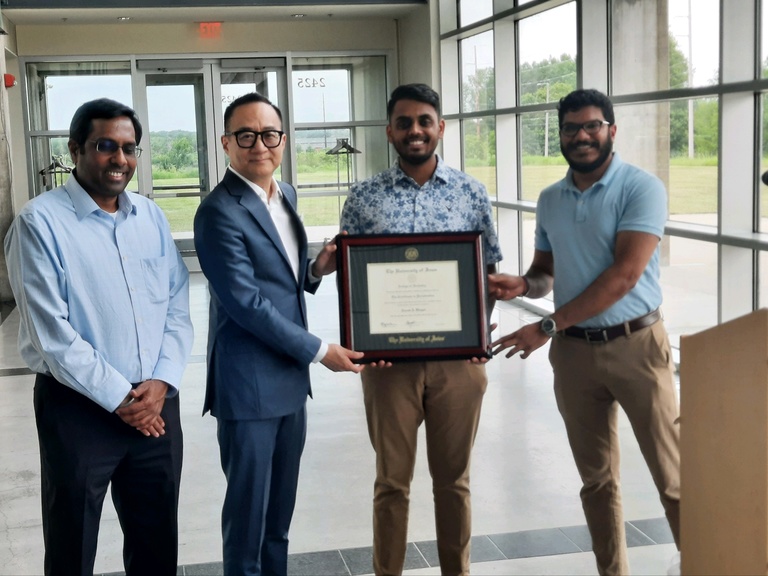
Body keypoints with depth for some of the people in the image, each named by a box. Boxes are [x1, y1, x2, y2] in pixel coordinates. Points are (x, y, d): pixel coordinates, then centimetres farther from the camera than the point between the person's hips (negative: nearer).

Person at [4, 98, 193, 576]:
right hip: (79, 409, -5)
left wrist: (161, 382, -9)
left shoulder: (151, 217, 7)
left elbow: (178, 310, 6)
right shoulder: (41, 222, -10)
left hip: (157, 404, 5)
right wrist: (118, 399, -13)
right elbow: (51, 333, -15)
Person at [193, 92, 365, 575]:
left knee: (281, 504, 18)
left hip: (291, 377, 8)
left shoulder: (286, 195, 10)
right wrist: (319, 351, -16)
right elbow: (247, 304, -20)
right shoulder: (220, 212, -17)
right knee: (248, 507, 5)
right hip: (249, 385, -8)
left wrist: (316, 269, -2)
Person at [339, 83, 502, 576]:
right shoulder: (363, 199, 1)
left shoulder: (472, 193, 3)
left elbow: (488, 269, 7)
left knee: (454, 478, 13)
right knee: (392, 480, 10)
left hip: (458, 357, 1)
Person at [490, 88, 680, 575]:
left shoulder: (641, 188, -10)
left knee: (673, 478, -2)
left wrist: (547, 327, -18)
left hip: (636, 346, -5)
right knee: (597, 479, 12)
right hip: (574, 351, 5)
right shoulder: (550, 200, 9)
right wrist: (523, 285, -7)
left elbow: (625, 274, -18)